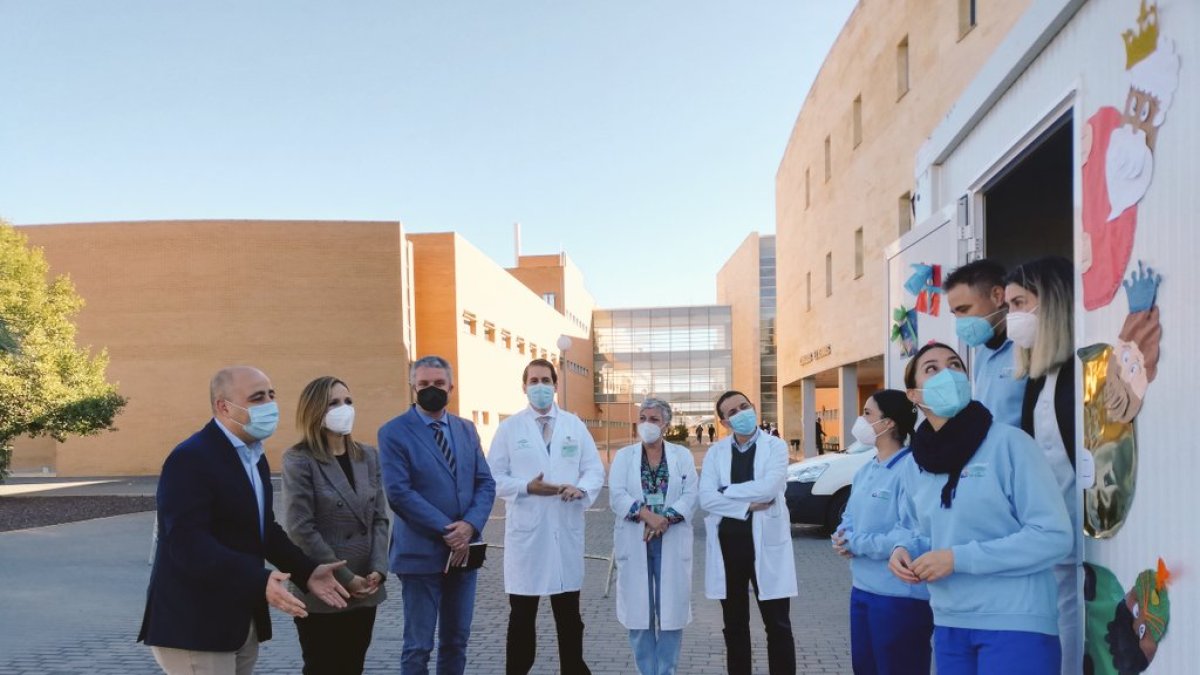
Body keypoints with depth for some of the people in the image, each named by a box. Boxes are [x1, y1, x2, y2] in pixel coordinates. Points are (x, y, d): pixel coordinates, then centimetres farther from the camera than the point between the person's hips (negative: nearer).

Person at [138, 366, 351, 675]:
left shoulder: (254, 457, 12)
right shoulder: (191, 459, -18)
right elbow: (189, 544, -28)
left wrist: (307, 571, 1)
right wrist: (260, 581, -36)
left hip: (241, 622, 9)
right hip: (194, 626, -9)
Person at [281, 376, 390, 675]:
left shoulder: (369, 456, 9)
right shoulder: (299, 460, -9)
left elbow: (379, 519, 7)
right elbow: (301, 529, -14)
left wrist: (377, 570, -7)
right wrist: (345, 579, -15)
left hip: (364, 590, 5)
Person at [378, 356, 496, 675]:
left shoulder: (466, 429, 10)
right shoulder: (394, 432, -7)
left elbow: (486, 482, 6)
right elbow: (399, 493, -16)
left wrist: (470, 525, -12)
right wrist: (447, 531, -17)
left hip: (463, 548, 5)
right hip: (421, 552, -5)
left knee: (456, 641, 14)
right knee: (418, 646, 4)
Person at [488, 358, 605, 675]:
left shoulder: (575, 425, 7)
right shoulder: (509, 428, 2)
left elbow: (595, 470, 5)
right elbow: (494, 477, -1)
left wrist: (582, 488, -16)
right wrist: (527, 487, -17)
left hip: (566, 530, 2)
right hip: (525, 531, -2)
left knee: (569, 613, 11)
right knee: (522, 614, 7)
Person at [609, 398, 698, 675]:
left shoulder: (682, 455, 7)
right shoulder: (624, 455, 7)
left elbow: (690, 495, -4)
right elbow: (617, 495, -6)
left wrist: (665, 519, -18)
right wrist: (647, 515, -20)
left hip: (672, 543, 0)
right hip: (634, 542, 0)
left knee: (671, 610, 2)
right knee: (639, 610, 4)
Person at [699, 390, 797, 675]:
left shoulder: (775, 446, -2)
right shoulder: (715, 452, 4)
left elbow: (768, 488, -19)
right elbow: (706, 498, -8)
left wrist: (726, 490, -9)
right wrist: (748, 506, -16)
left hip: (766, 541, -2)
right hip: (728, 542, 3)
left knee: (778, 626, 5)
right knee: (735, 626, 14)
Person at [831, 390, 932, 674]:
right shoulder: (865, 471, 11)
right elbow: (850, 518, 18)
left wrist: (856, 544, -16)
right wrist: (842, 538, -5)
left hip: (901, 595, -9)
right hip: (862, 589, 9)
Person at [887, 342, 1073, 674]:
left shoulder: (1009, 442, -10)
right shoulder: (913, 469, 7)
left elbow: (1053, 536, -14)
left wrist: (958, 558, -17)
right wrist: (905, 550, -4)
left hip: (1015, 624, -5)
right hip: (948, 625, 5)